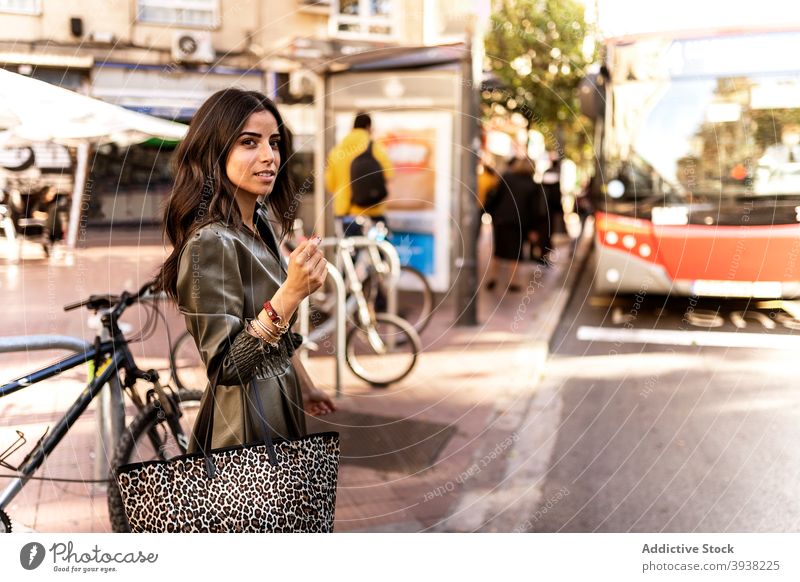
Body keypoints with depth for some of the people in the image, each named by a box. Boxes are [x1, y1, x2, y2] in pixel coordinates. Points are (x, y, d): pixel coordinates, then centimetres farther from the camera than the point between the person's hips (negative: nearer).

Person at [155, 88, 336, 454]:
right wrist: (291, 293, -35)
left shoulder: (262, 225, 3)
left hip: (280, 409, 9)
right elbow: (224, 367, -27)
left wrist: (303, 385, 23)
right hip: (243, 424, -8)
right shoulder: (210, 242, -23)